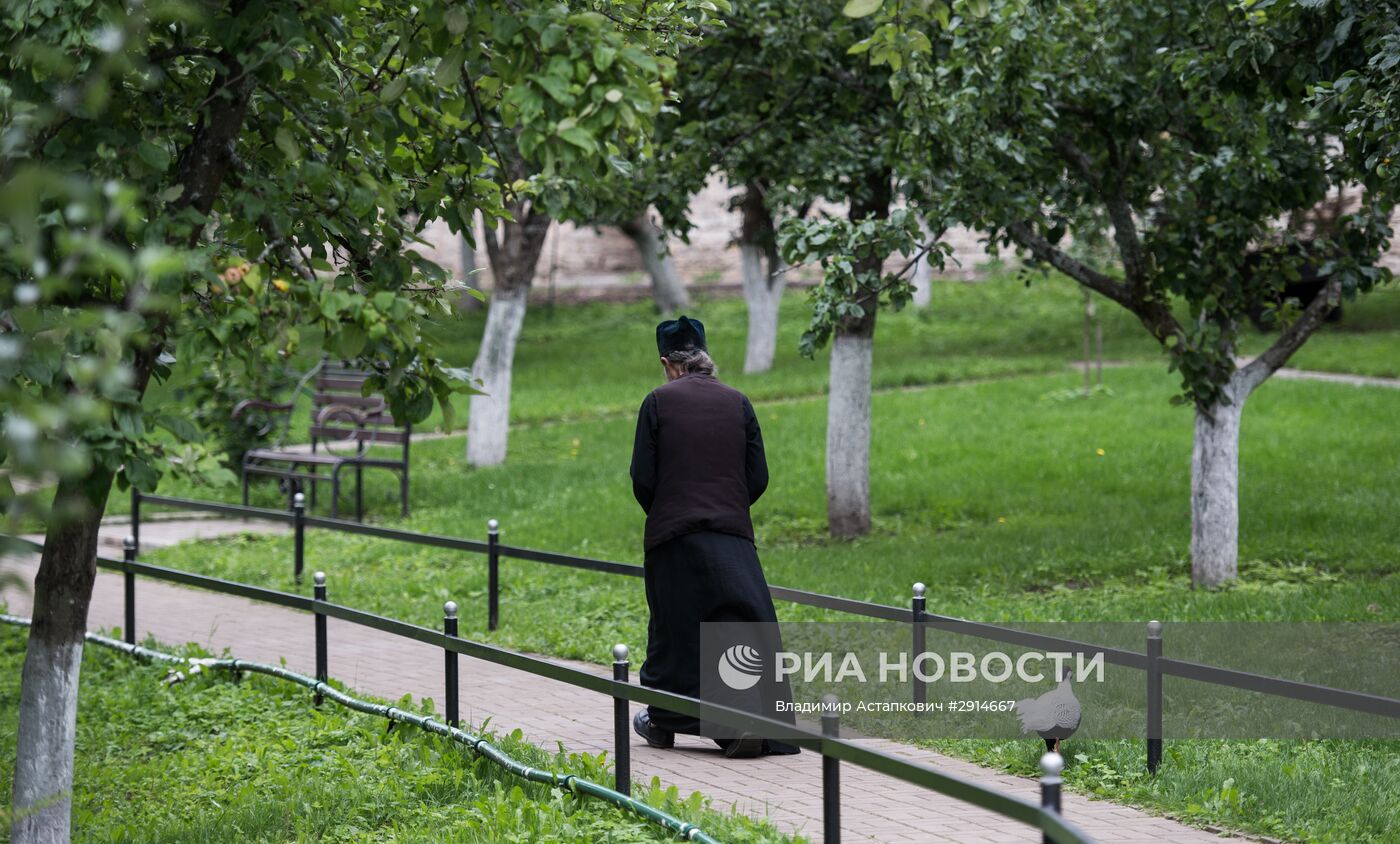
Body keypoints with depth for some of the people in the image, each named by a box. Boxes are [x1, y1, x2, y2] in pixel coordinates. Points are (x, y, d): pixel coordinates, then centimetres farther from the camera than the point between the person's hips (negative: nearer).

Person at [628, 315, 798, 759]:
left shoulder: (658, 401, -3)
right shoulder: (737, 401, 4)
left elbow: (643, 478, -5)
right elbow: (758, 477, 4)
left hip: (673, 536, -1)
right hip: (732, 534, 1)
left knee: (674, 628, 12)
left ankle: (662, 721, 23)